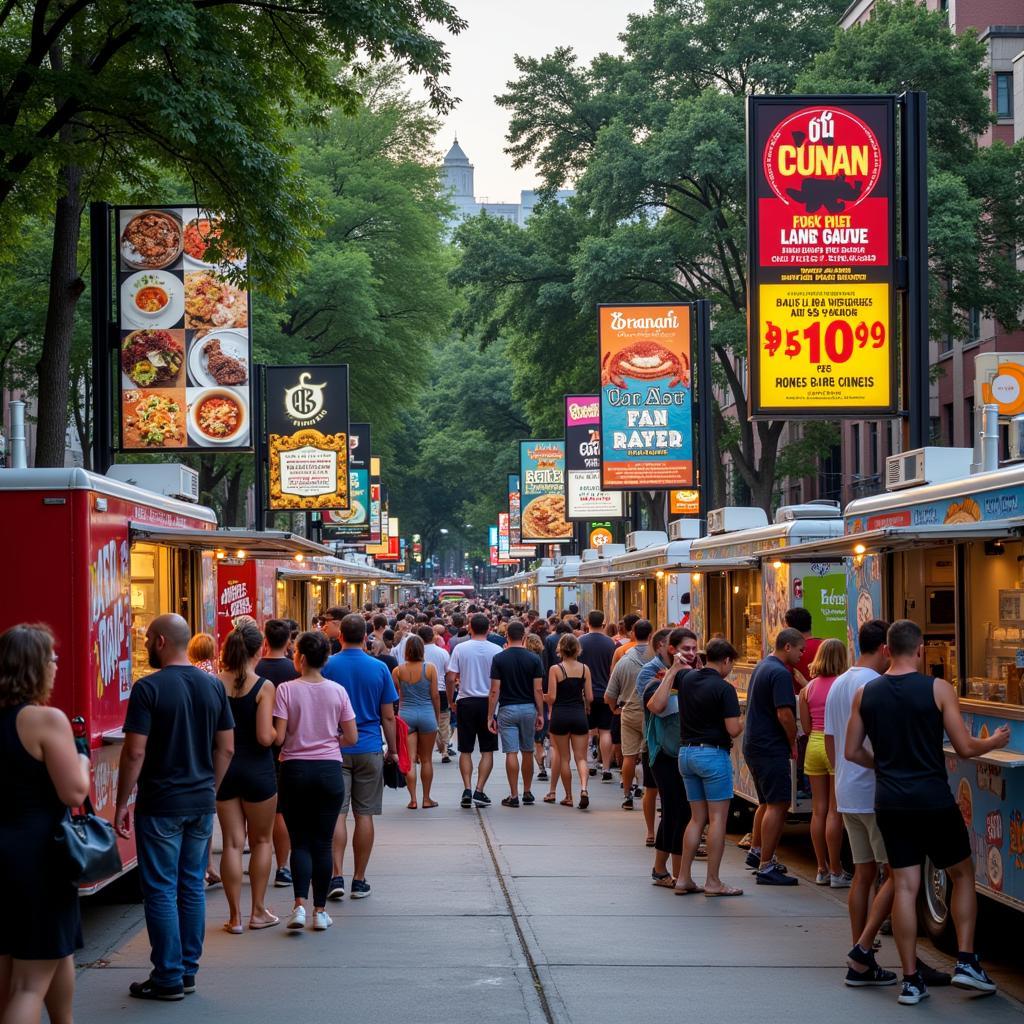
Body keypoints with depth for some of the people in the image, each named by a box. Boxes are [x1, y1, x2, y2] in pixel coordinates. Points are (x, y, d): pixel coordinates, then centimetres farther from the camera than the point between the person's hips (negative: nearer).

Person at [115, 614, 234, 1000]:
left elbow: (134, 753, -16)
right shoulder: (213, 687, 5)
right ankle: (187, 971, 18)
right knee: (192, 886, 13)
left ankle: (168, 978, 3)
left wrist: (121, 804, -8)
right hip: (201, 803, 6)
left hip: (160, 805, -6)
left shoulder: (148, 689, -13)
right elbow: (226, 749, 8)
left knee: (160, 889, 1)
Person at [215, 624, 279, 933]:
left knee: (232, 843, 8)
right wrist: (276, 730, 2)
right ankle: (258, 911, 16)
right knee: (261, 841, 13)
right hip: (257, 769, -3)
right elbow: (265, 737, -18)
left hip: (223, 768, 3)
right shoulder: (263, 687, -13)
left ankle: (235, 916, 8)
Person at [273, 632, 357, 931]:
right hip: (330, 770, 1)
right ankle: (320, 910, 9)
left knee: (300, 841, 6)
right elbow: (352, 738, 3)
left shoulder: (286, 690, -8)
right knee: (323, 843, 8)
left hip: (295, 770, -1)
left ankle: (300, 904, -10)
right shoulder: (337, 692, 0)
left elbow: (278, 737, -10)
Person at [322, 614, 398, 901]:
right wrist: (392, 750, 12)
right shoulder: (379, 668, -1)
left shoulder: (328, 666, -4)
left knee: (337, 813, 0)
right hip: (370, 749, 1)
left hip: (335, 749, -1)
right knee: (364, 815, 6)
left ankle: (336, 876, -10)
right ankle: (359, 881, 10)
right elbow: (388, 716, 1)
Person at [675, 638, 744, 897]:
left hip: (686, 751, 7)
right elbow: (733, 730, -17)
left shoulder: (687, 679, 5)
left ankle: (684, 878, 11)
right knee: (718, 818, -2)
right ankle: (713, 882, -3)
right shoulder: (723, 688, -13)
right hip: (713, 753, -7)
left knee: (697, 818, 13)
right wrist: (743, 724, 4)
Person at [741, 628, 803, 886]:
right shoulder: (780, 673, -17)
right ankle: (766, 867, -8)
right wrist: (793, 744, -10)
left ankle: (756, 853, 33)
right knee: (778, 805, -8)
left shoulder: (762, 666, 15)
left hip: (754, 745, 10)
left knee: (767, 802, 22)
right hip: (771, 748, -10)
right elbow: (784, 714, -24)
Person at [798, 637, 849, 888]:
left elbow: (806, 727, 8)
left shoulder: (808, 688, 5)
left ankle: (822, 870, 16)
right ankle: (836, 872, 2)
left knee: (818, 810, 10)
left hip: (814, 746, 5)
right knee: (835, 811, -1)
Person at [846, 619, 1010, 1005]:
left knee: (904, 886, 6)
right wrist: (994, 742, 14)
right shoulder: (938, 689, -9)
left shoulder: (865, 694, 2)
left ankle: (911, 980, 6)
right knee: (962, 874, 16)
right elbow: (965, 748, -7)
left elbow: (852, 751, 8)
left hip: (890, 802, 3)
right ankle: (966, 962, 9)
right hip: (934, 800, -3)